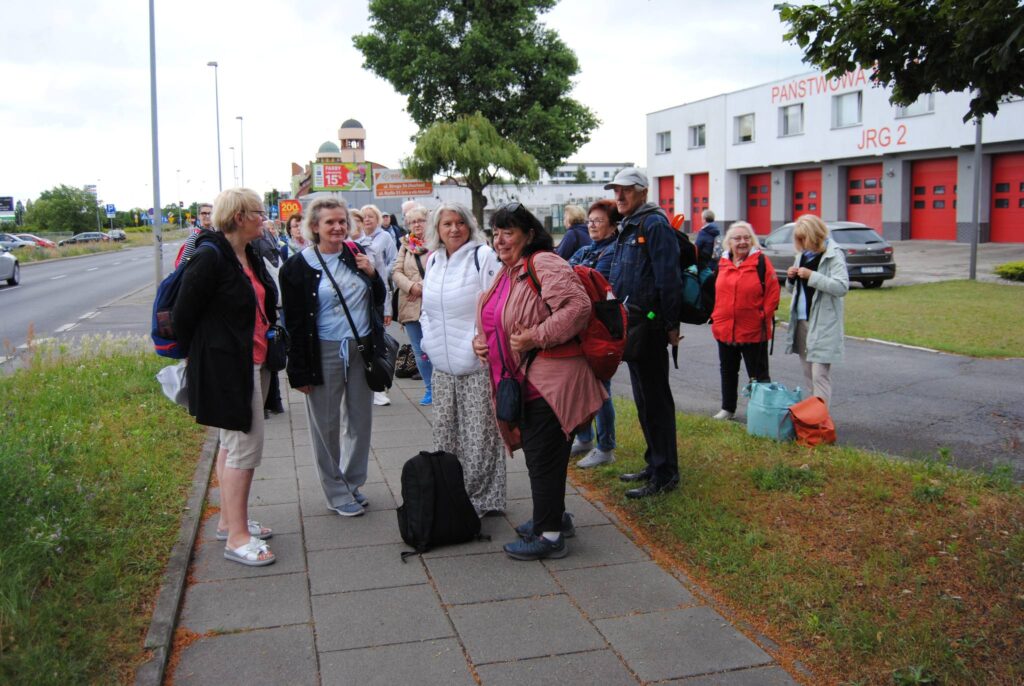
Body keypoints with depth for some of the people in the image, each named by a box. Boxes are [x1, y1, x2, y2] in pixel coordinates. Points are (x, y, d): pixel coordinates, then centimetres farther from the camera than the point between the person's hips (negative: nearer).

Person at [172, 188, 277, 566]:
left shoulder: (251, 257, 9)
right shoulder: (209, 258, -18)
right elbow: (183, 314, -14)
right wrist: (198, 357, -3)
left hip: (253, 363, 9)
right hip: (226, 367, -9)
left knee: (232, 444, 17)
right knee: (245, 447, -6)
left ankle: (229, 520, 30)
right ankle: (236, 537, 3)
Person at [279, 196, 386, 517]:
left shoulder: (357, 254, 6)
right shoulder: (298, 266, -7)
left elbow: (379, 300, 14)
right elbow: (294, 322, -7)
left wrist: (373, 274, -6)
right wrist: (300, 371, -10)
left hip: (362, 349, 4)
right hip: (325, 354, -4)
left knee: (361, 420, 12)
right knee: (326, 425, 5)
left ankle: (353, 483, 29)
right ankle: (337, 493, 19)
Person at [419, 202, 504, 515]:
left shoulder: (483, 256, -8)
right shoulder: (433, 260, 12)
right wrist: (428, 340, 13)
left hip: (477, 363, -7)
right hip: (442, 365, 7)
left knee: (479, 435, -1)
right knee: (445, 433, 14)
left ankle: (483, 498, 11)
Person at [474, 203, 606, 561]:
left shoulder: (544, 264, -14)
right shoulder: (507, 272, 16)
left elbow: (578, 306, -26)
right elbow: (497, 320, 29)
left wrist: (535, 337, -25)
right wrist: (481, 338, 8)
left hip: (551, 379, -10)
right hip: (525, 380, 10)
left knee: (544, 457, -3)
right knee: (536, 453, 19)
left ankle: (550, 535, 8)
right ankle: (553, 516, 36)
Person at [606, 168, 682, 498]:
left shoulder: (655, 225, -14)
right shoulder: (629, 227, 17)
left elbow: (668, 279, -20)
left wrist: (671, 325, -20)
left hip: (649, 327, -10)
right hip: (633, 326, 10)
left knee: (655, 400, -4)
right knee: (643, 399, 16)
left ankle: (665, 474, 4)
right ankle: (655, 464, 28)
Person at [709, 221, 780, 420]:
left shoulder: (761, 261, -7)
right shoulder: (722, 262, 7)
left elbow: (773, 291, -8)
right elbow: (715, 291, 15)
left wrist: (765, 316, -12)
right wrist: (715, 315, 7)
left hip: (753, 330, -5)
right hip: (724, 328, 5)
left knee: (758, 374, 3)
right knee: (727, 371, 18)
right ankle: (727, 409, 32)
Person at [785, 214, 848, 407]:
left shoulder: (833, 255, -9)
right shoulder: (802, 255, 15)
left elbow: (842, 286, -20)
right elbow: (792, 289, 23)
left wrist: (812, 276, -23)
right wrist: (791, 278, 1)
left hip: (823, 324, -8)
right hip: (801, 321, 8)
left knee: (820, 375, -10)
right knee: (808, 374, 14)